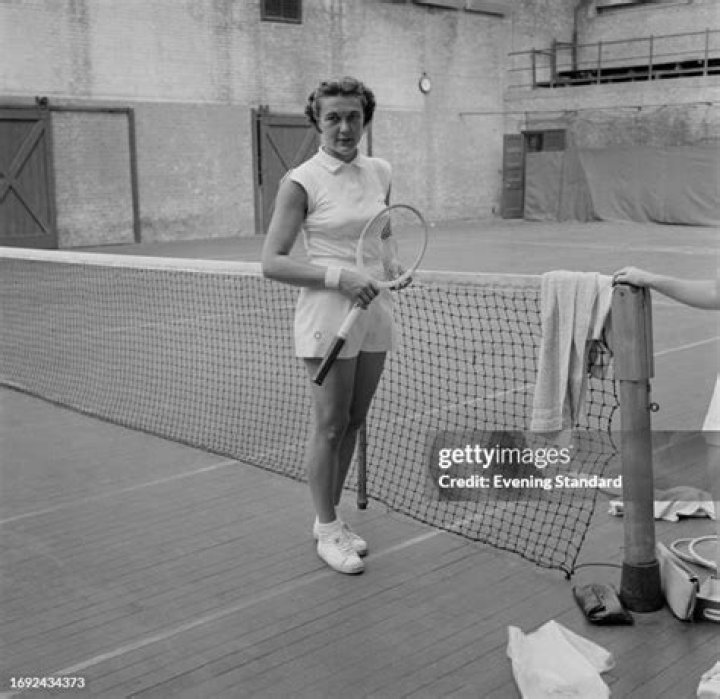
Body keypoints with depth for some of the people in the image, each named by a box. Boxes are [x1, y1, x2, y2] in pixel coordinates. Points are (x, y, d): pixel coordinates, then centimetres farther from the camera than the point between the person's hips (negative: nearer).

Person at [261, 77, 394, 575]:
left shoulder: (380, 172, 7)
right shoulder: (302, 182, -10)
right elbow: (272, 262, -13)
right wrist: (338, 277, -23)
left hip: (375, 310, 6)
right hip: (328, 313, -6)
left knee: (353, 423, 14)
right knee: (330, 426, 1)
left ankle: (330, 518, 30)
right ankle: (328, 531, 18)